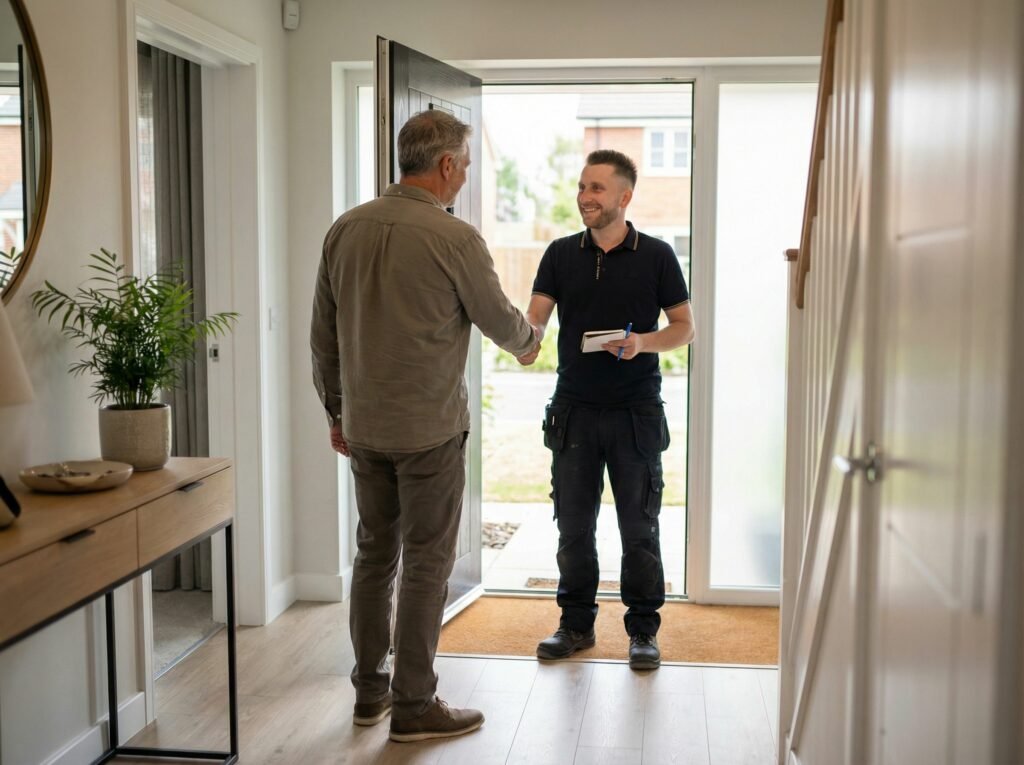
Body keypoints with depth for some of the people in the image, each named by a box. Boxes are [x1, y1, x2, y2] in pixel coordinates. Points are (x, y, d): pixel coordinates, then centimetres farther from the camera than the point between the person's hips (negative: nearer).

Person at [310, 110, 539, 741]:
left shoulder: (346, 230, 3)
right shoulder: (454, 238, -14)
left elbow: (323, 334, 8)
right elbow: (500, 320, -1)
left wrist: (337, 411, 18)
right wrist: (530, 341, 21)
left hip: (364, 427, 6)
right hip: (430, 429, -6)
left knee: (374, 554, 16)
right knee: (427, 565, 4)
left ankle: (370, 690, 27)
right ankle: (414, 706, 12)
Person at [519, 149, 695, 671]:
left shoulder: (656, 256, -1)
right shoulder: (561, 254, 6)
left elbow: (685, 326, 2)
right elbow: (535, 316, -2)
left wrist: (644, 342, -17)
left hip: (636, 412, -2)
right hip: (573, 411, 3)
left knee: (639, 528, 5)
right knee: (573, 525, 10)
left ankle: (643, 630, 19)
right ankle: (576, 623, 24)